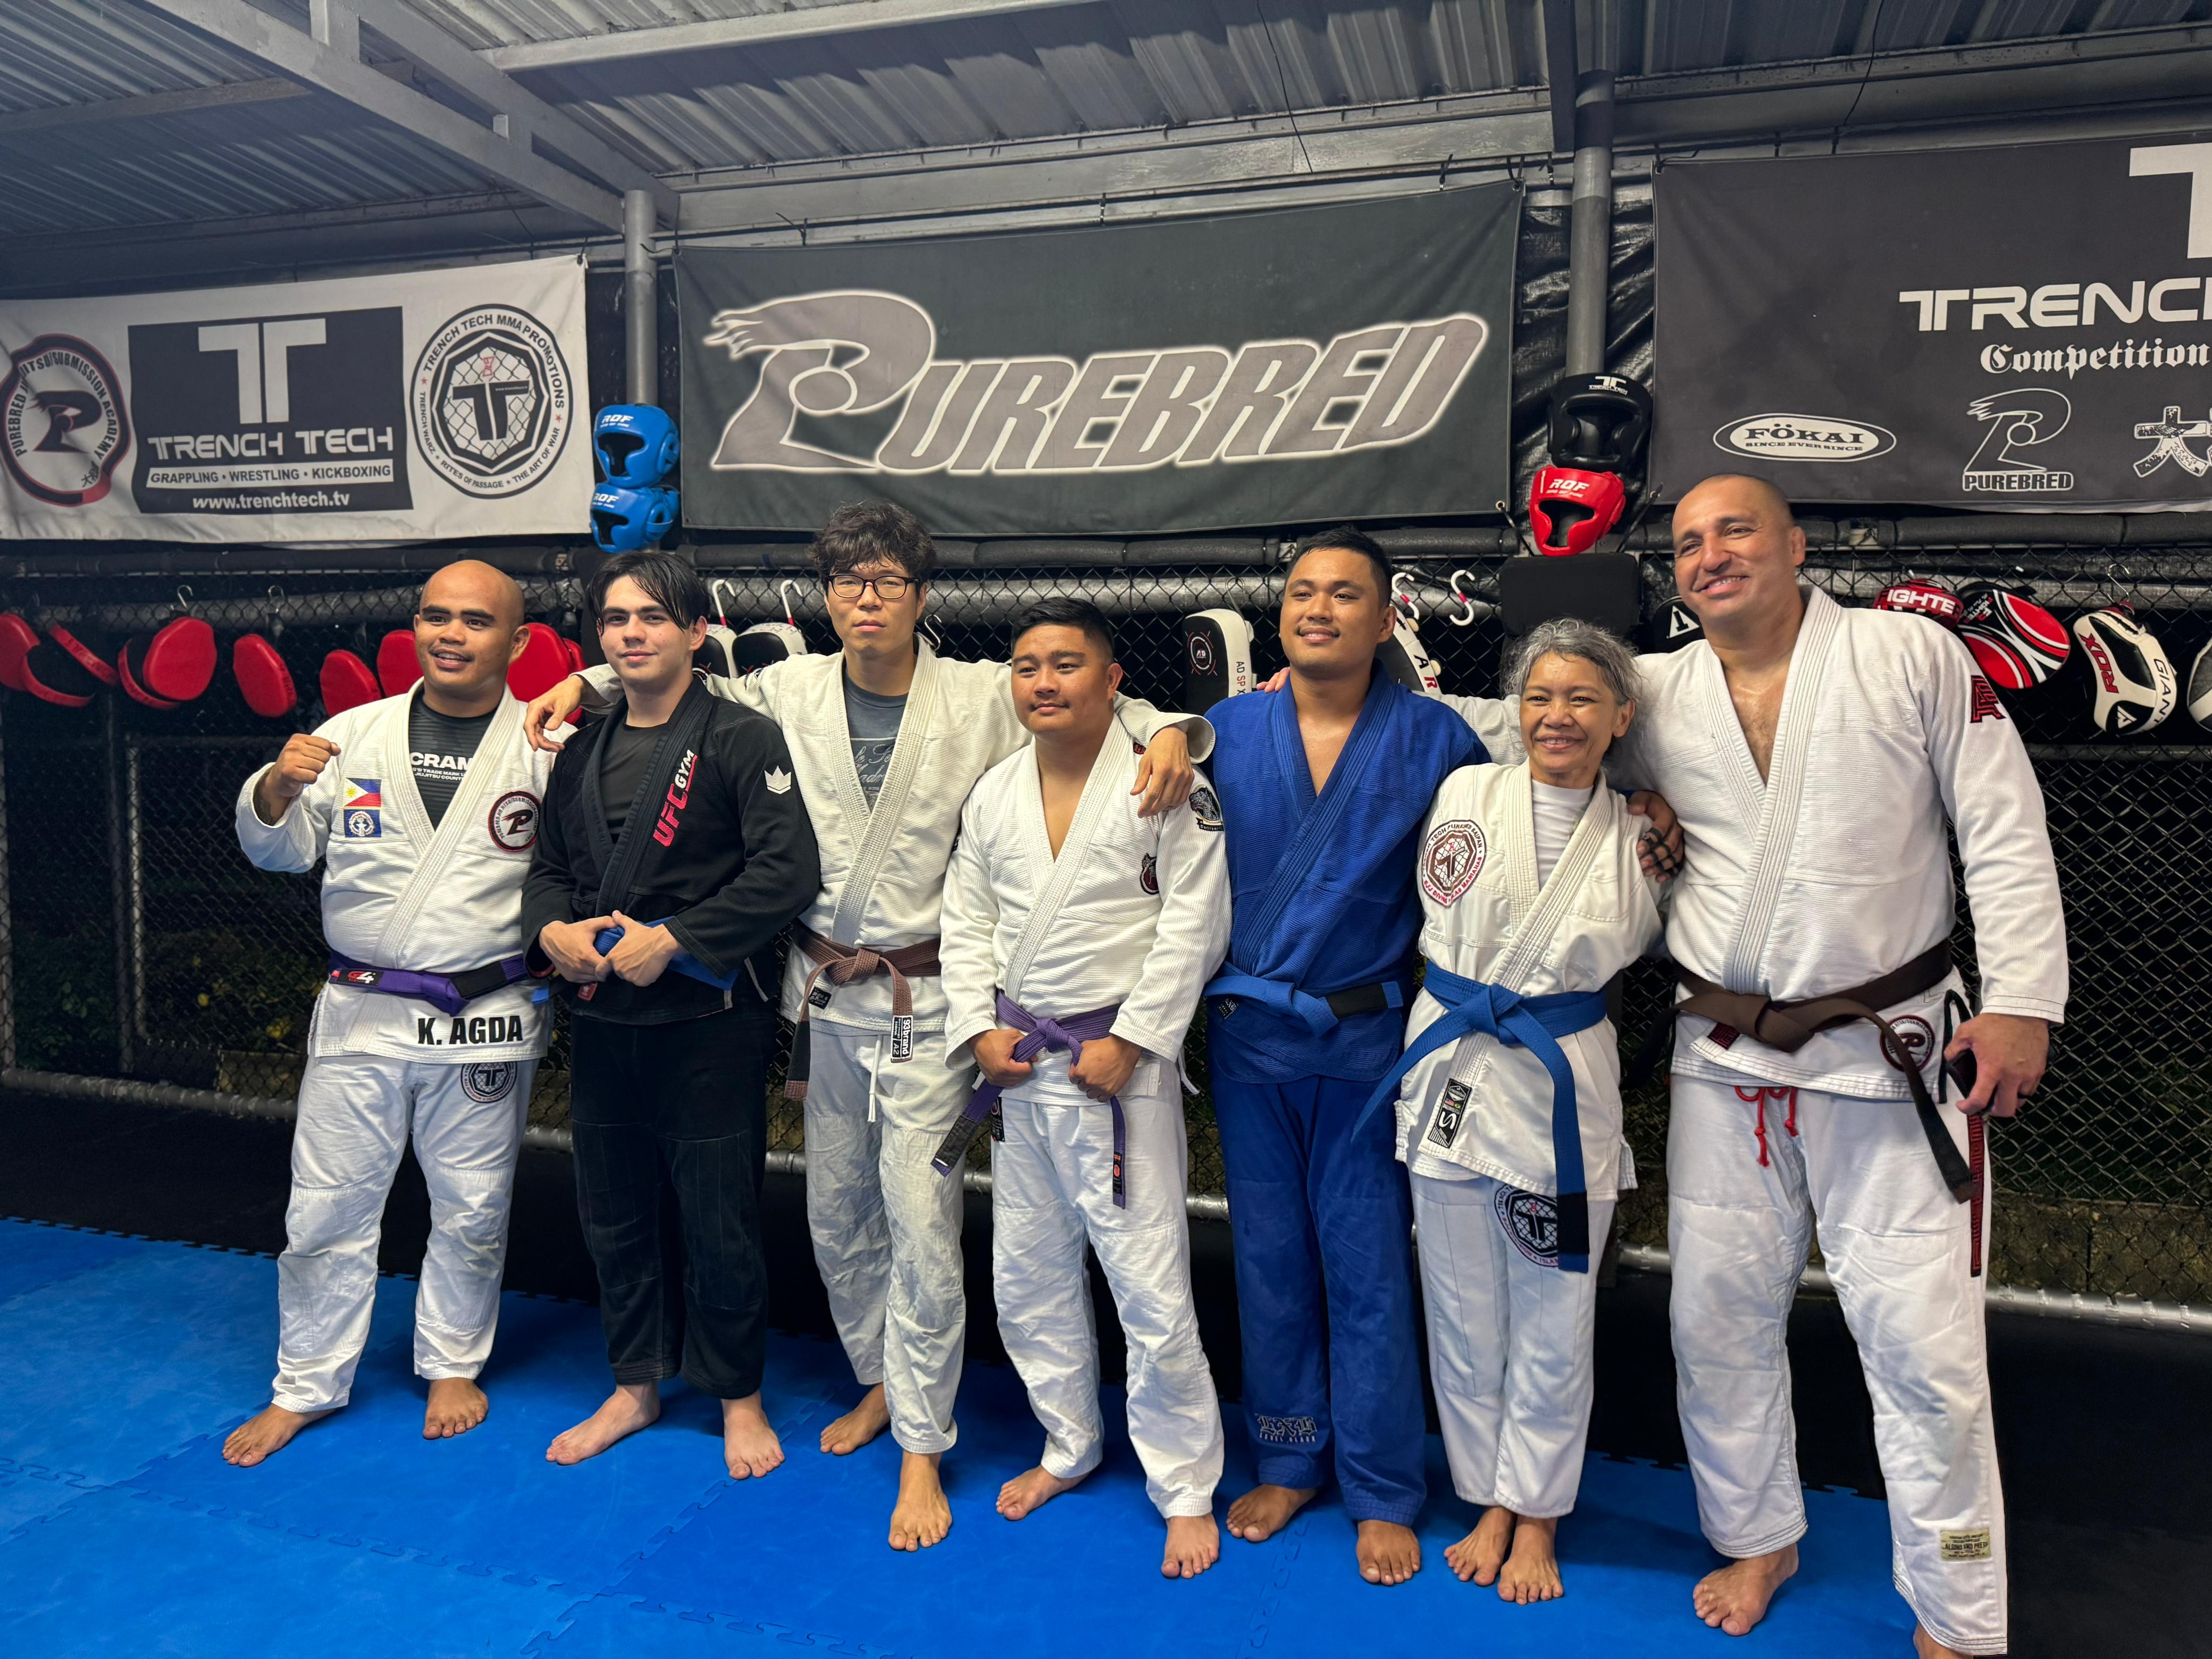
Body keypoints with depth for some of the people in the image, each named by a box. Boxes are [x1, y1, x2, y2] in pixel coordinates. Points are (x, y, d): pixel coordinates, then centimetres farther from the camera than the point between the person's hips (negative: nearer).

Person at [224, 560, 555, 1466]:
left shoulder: (546, 747, -4)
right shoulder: (353, 735, 2)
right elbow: (280, 848, 3)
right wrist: (276, 787, -15)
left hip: (486, 1018, -1)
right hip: (360, 1011, 2)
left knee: (472, 1210, 13)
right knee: (327, 1205, 10)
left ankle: (453, 1366, 35)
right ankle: (306, 1386, 29)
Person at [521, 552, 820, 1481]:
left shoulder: (742, 741, -8)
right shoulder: (582, 755, 12)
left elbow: (787, 871, -17)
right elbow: (548, 866, 18)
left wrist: (673, 939, -19)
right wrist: (553, 930, -4)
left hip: (709, 1019, -6)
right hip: (601, 1019, 6)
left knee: (718, 1218, 3)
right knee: (614, 1212, 16)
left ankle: (739, 1397, 23)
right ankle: (636, 1386, 34)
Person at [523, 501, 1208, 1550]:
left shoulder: (985, 699, -7)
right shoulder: (788, 693, 1)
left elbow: (1096, 707, -3)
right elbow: (692, 687, 19)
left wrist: (1169, 732, -23)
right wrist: (589, 682, 9)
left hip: (926, 999, -4)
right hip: (824, 993, 4)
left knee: (920, 1219, -4)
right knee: (836, 1211, 16)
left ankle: (922, 1447, 11)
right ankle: (881, 1382, 39)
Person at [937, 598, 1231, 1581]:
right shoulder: (993, 794, 7)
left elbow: (1195, 921, -12)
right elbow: (967, 919, 13)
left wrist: (1128, 1040, -15)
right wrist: (979, 1028, 1)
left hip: (1119, 1063, -6)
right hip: (1017, 1062, 6)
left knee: (1150, 1288, -3)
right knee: (1028, 1278, 17)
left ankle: (1186, 1490, 17)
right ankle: (1069, 1446, 39)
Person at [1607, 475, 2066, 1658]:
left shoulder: (1913, 657, -4)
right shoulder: (1658, 694, 4)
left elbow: (2006, 835, -4)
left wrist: (2021, 1002, -10)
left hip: (1889, 1057, -3)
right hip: (1723, 1059, 4)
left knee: (1923, 1341, 0)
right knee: (1718, 1318, 13)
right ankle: (1758, 1539, 37)